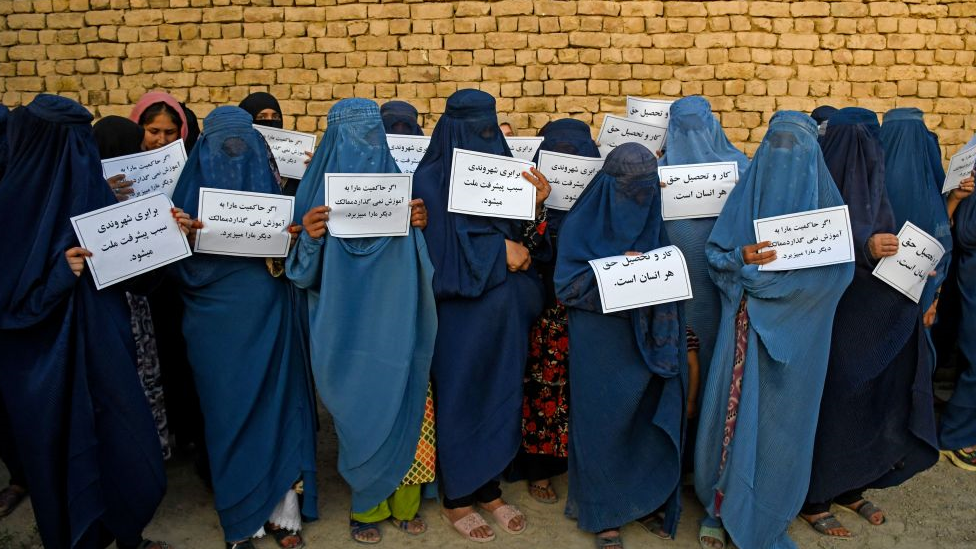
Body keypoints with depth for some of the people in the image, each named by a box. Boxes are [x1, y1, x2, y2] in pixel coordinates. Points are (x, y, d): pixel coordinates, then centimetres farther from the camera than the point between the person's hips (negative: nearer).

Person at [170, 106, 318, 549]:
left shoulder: (271, 184, 9)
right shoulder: (193, 188, 4)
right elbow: (180, 264, -1)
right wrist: (183, 237, -21)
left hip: (267, 312, 1)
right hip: (216, 315, -1)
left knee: (275, 400, 3)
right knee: (228, 407, 4)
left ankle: (283, 510, 15)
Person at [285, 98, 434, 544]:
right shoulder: (319, 187, 0)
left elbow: (416, 256, 8)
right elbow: (306, 270, -2)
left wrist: (419, 224, -11)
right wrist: (309, 236, -22)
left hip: (395, 325, 2)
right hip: (347, 329, -2)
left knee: (403, 410, 4)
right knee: (361, 415, 4)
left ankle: (403, 501, 24)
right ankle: (366, 504, 24)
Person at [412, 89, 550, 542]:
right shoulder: (430, 179, -8)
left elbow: (524, 244, 3)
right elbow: (436, 252, -15)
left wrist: (535, 205, -14)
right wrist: (498, 251, -13)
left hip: (504, 312, 5)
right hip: (460, 312, -5)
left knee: (500, 395, 12)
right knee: (459, 396, 5)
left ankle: (489, 488, 29)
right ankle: (457, 498, 22)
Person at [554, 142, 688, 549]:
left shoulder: (654, 222, 7)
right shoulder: (582, 225, -6)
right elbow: (567, 286, -12)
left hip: (650, 342, 4)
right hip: (602, 347, -4)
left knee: (652, 419, 10)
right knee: (605, 422, 5)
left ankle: (647, 500, 29)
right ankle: (603, 511, 20)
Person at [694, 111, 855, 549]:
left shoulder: (826, 200, 1)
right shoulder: (746, 193, 3)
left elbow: (840, 268, -7)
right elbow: (716, 255, 2)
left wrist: (775, 268, -19)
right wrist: (743, 258, -20)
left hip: (796, 332, 0)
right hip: (746, 327, 1)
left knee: (782, 419, 6)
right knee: (733, 410, 4)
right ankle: (722, 507, 23)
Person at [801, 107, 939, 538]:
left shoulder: (870, 187, 12)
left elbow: (884, 244, 17)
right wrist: (865, 246, -28)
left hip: (871, 319, 8)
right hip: (831, 316, -8)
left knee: (867, 399, 13)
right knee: (827, 401, 0)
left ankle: (849, 488, 29)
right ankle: (814, 499, 14)